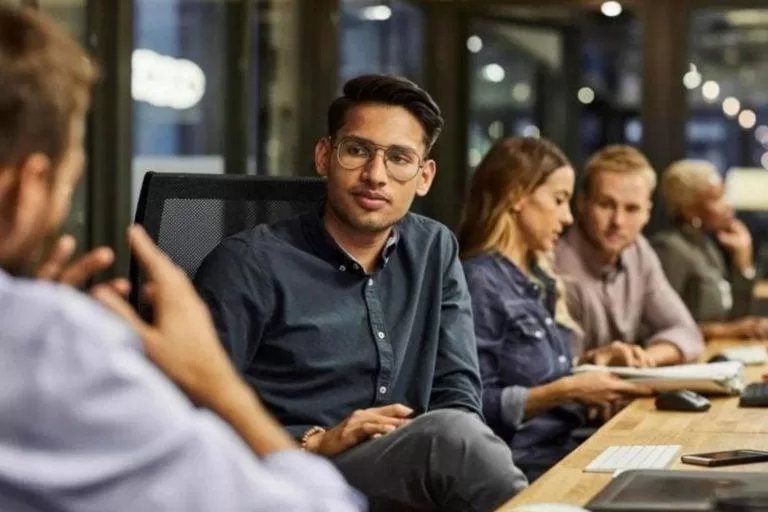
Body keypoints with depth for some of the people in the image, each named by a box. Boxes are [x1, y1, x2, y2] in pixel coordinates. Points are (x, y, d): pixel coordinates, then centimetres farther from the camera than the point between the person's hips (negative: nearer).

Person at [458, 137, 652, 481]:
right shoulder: (478, 280, -13)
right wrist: (566, 391, -21)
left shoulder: (538, 278, 15)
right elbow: (475, 408, -18)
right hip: (520, 467, -8)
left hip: (562, 449, 9)